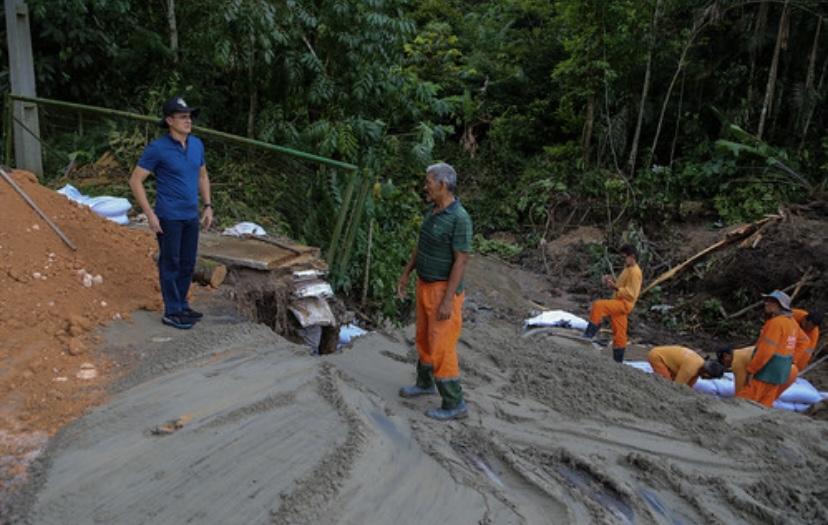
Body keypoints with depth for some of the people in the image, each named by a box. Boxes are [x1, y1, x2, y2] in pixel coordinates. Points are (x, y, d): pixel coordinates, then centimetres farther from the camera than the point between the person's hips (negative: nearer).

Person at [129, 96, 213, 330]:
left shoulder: (197, 144, 4)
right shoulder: (157, 148, -14)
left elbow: (203, 176, 18)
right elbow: (135, 181, -11)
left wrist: (208, 206, 10)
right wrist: (150, 214, -15)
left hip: (191, 216, 6)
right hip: (169, 217, -6)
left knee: (188, 263, 13)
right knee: (170, 264, 3)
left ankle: (181, 305, 29)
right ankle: (172, 312, 14)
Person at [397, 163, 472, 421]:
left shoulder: (460, 218, -24)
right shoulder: (433, 211, 5)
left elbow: (461, 261, -24)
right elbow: (421, 245, 16)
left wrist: (447, 301, -24)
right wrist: (406, 274, 20)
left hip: (444, 291, -9)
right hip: (426, 286, 9)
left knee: (441, 347, -3)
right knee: (424, 338, 22)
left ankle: (454, 404, 11)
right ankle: (425, 383, 43)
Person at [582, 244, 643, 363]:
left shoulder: (635, 272, -13)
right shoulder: (628, 269, 18)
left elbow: (632, 294, -18)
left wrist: (615, 288, -26)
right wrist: (613, 281, 9)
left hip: (624, 303, -10)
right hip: (620, 302, 10)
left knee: (598, 305, -26)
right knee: (619, 333, 11)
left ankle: (588, 336, -23)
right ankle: (618, 360, 16)